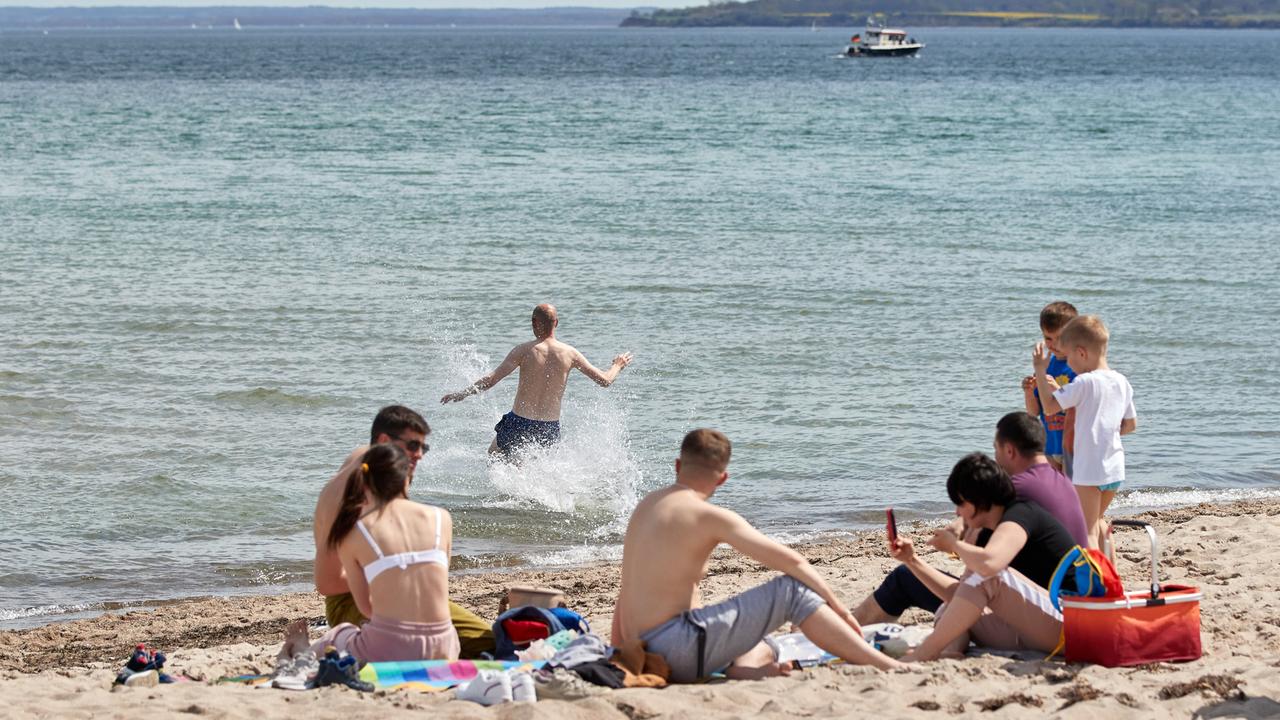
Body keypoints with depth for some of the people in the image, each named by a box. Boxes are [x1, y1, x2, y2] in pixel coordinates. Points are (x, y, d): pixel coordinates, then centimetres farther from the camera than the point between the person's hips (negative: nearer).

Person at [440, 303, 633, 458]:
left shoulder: (524, 350, -9)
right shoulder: (569, 353, -1)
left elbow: (491, 380, -13)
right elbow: (604, 380, 6)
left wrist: (462, 394, -2)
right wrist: (617, 366, 27)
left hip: (519, 425, -3)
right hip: (550, 429, 3)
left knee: (493, 456, 21)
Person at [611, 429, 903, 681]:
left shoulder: (646, 505, 17)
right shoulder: (709, 516, -8)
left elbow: (626, 593, 24)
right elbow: (791, 562, -9)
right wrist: (838, 609, 2)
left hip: (646, 654, 8)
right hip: (678, 644, -8)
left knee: (765, 646, 27)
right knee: (792, 590, -4)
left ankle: (742, 668, -10)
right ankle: (885, 666, -10)